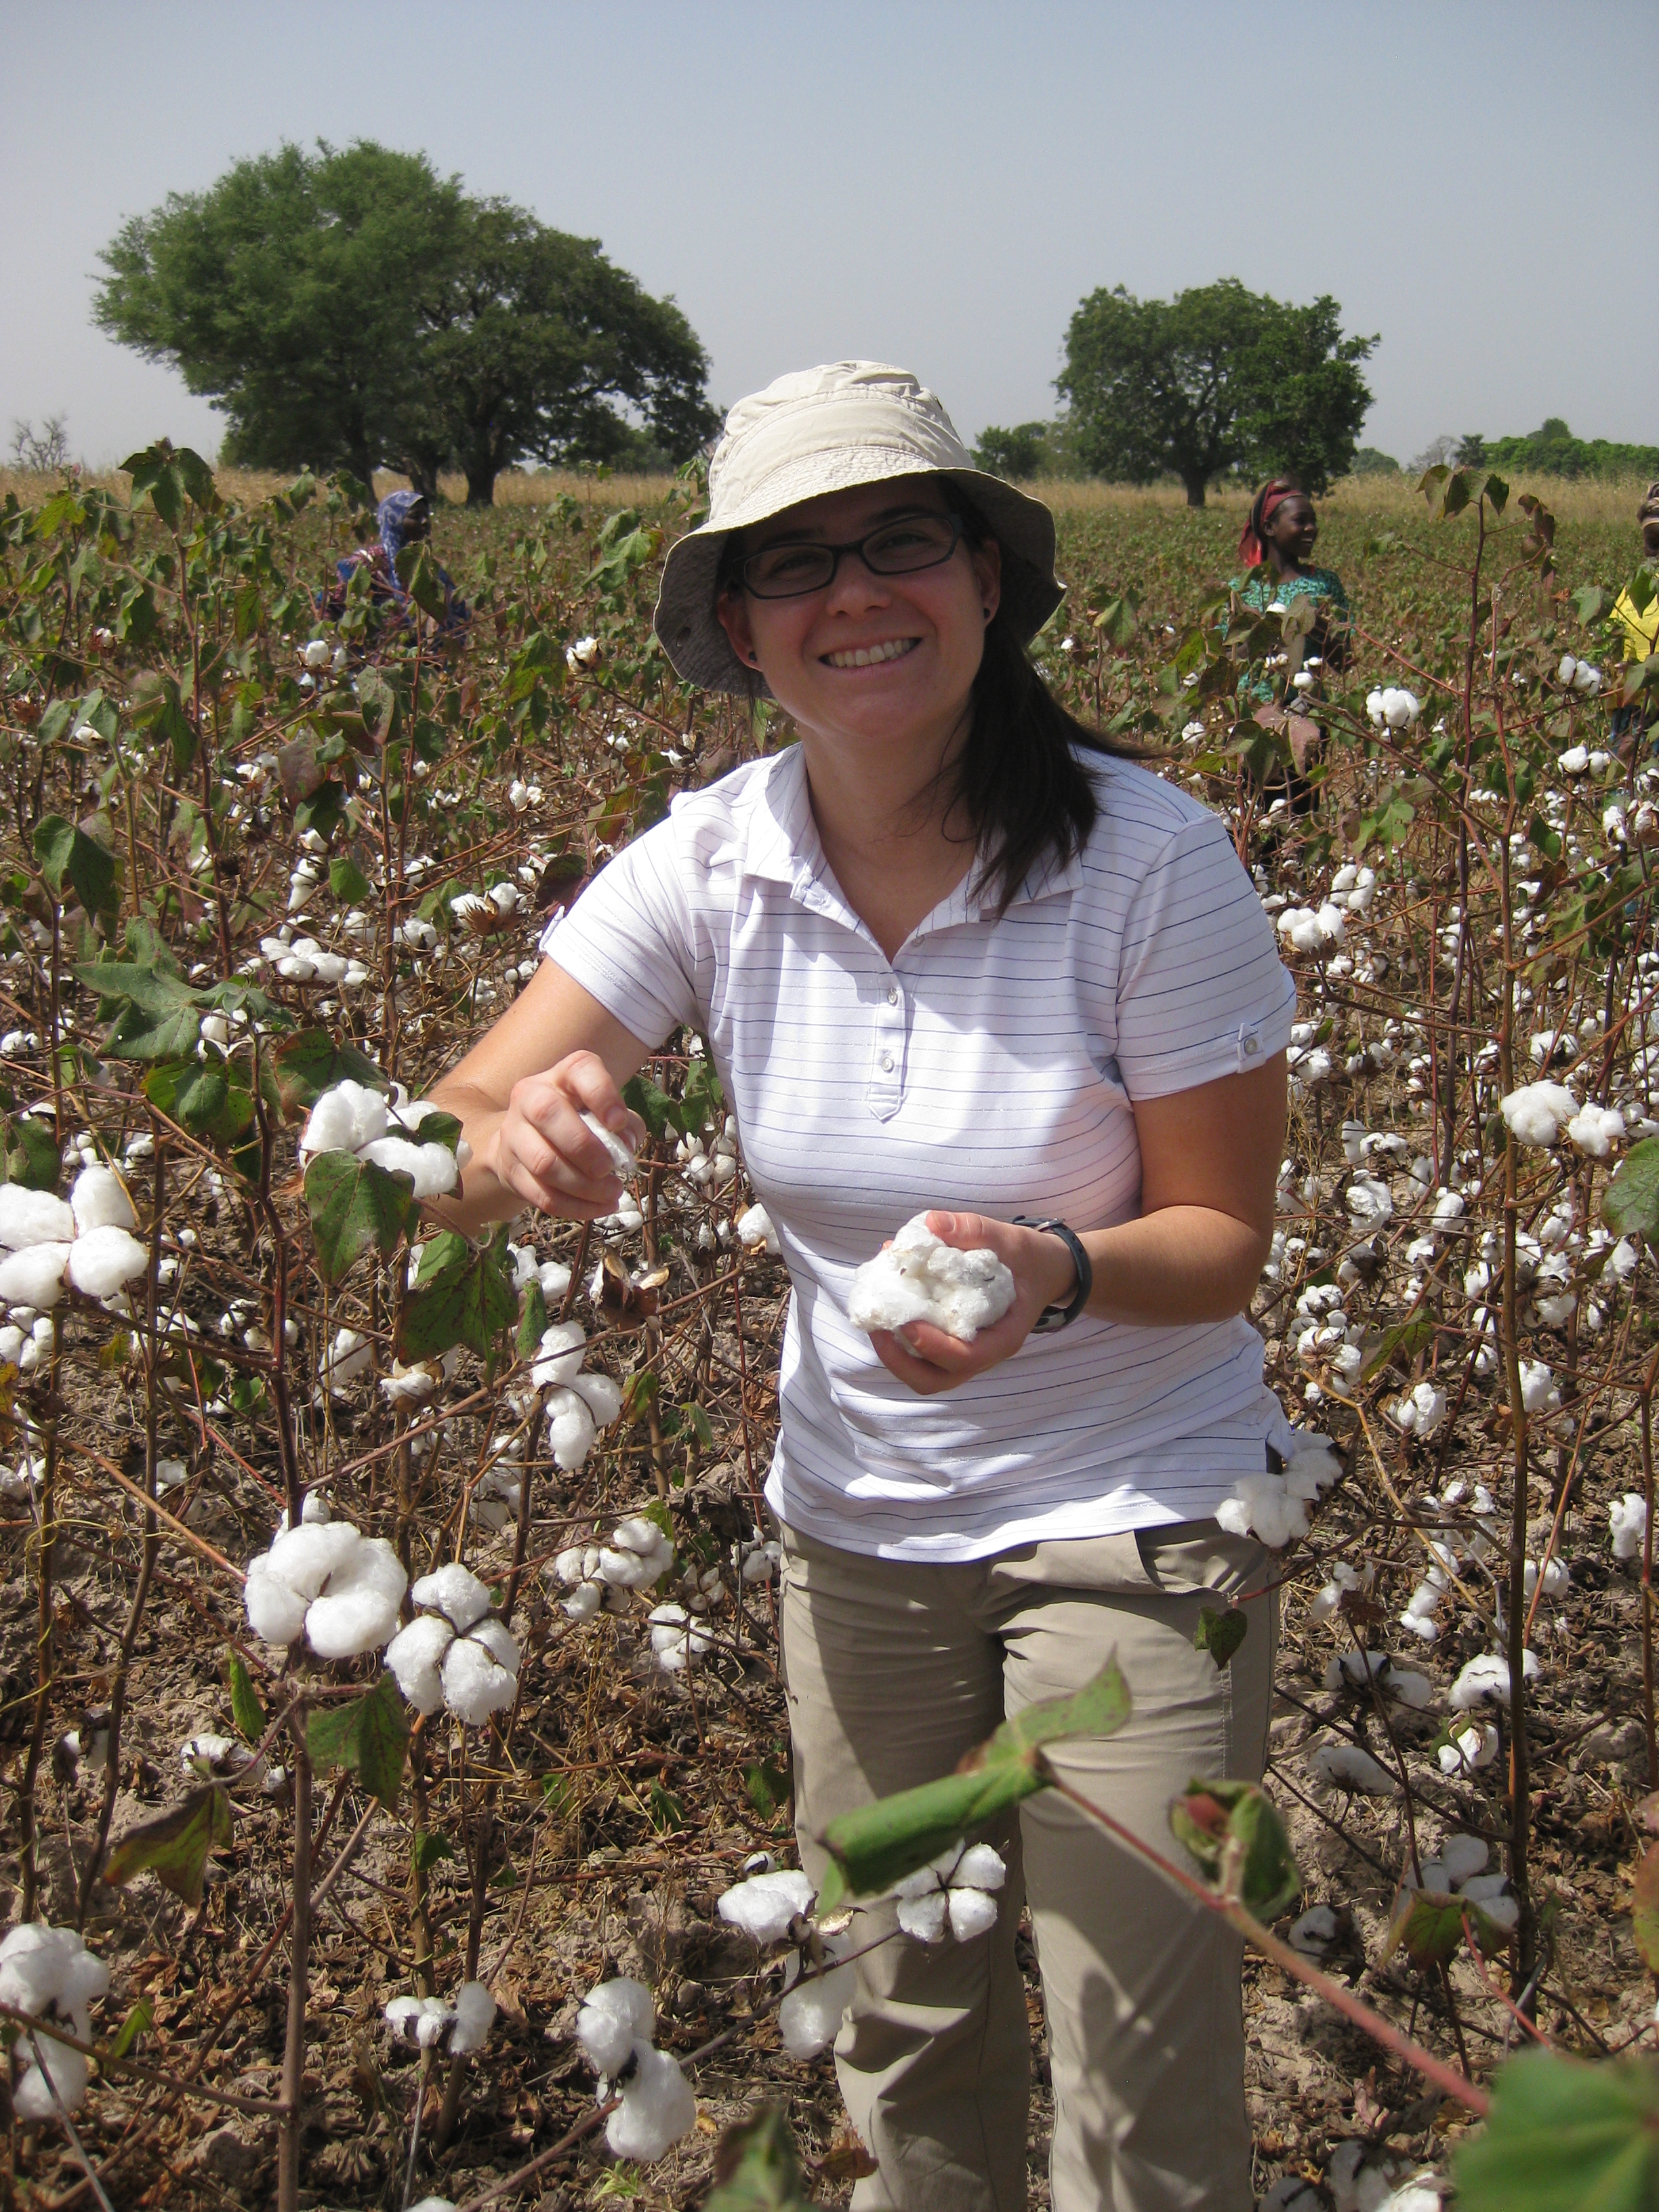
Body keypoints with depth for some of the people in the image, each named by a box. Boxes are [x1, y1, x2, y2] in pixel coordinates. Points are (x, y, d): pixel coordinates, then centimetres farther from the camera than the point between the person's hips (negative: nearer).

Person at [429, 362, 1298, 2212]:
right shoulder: (712, 863, -11)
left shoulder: (1149, 858, -20)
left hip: (1133, 1513, -3)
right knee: (897, 2031, 21)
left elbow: (1223, 1240, -13)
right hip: (852, 1520, 4)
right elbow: (437, 1154, -14)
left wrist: (1059, 1273, -34)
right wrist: (517, 1146, -37)